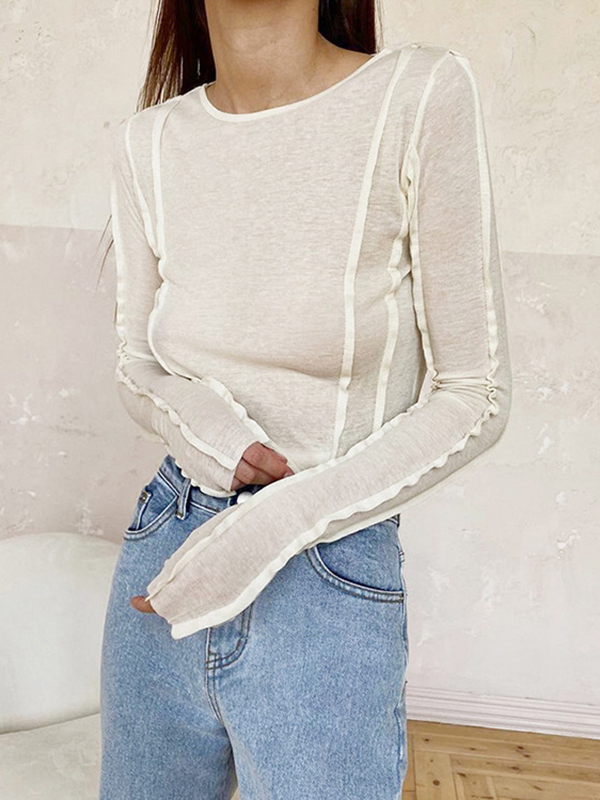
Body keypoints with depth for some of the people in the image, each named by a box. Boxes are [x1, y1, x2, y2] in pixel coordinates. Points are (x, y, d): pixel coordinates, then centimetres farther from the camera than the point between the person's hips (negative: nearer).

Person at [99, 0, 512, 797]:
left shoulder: (422, 95, -12)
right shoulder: (146, 143, 1)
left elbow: (474, 400, -10)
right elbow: (136, 368, 9)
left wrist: (274, 523, -17)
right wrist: (198, 420, -14)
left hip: (329, 591, -4)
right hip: (162, 555, 5)